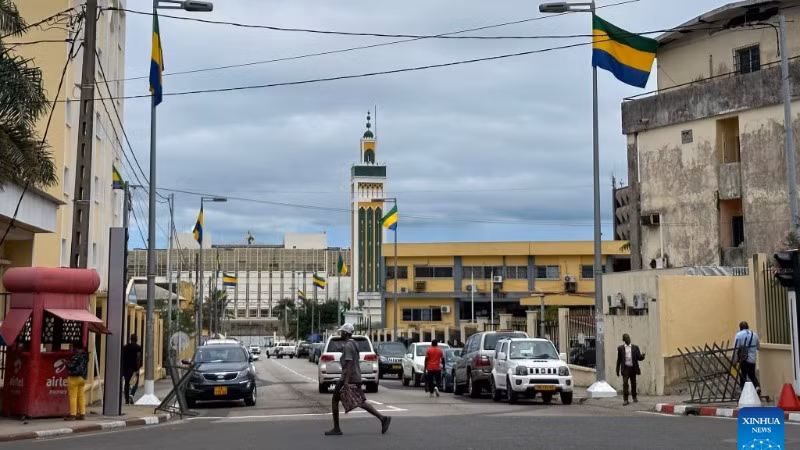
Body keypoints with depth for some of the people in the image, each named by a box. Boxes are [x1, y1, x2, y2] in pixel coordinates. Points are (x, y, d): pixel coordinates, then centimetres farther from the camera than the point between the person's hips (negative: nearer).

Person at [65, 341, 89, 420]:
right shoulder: (85, 355, 9)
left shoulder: (76, 356, -17)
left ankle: (72, 414, -3)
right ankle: (82, 414, 13)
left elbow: (70, 365, -18)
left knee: (73, 396, -4)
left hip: (74, 378, -9)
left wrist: (67, 362, 0)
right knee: (81, 396, 12)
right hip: (83, 378, 9)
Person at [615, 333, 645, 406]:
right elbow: (619, 360, 6)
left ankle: (634, 398, 26)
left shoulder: (635, 348, 6)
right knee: (625, 384, -10)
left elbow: (639, 358, 1)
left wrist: (642, 356, -23)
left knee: (633, 384, 10)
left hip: (633, 368, 2)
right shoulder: (620, 348, 3)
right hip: (625, 368, -2)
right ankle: (625, 400, -7)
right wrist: (617, 370, 5)